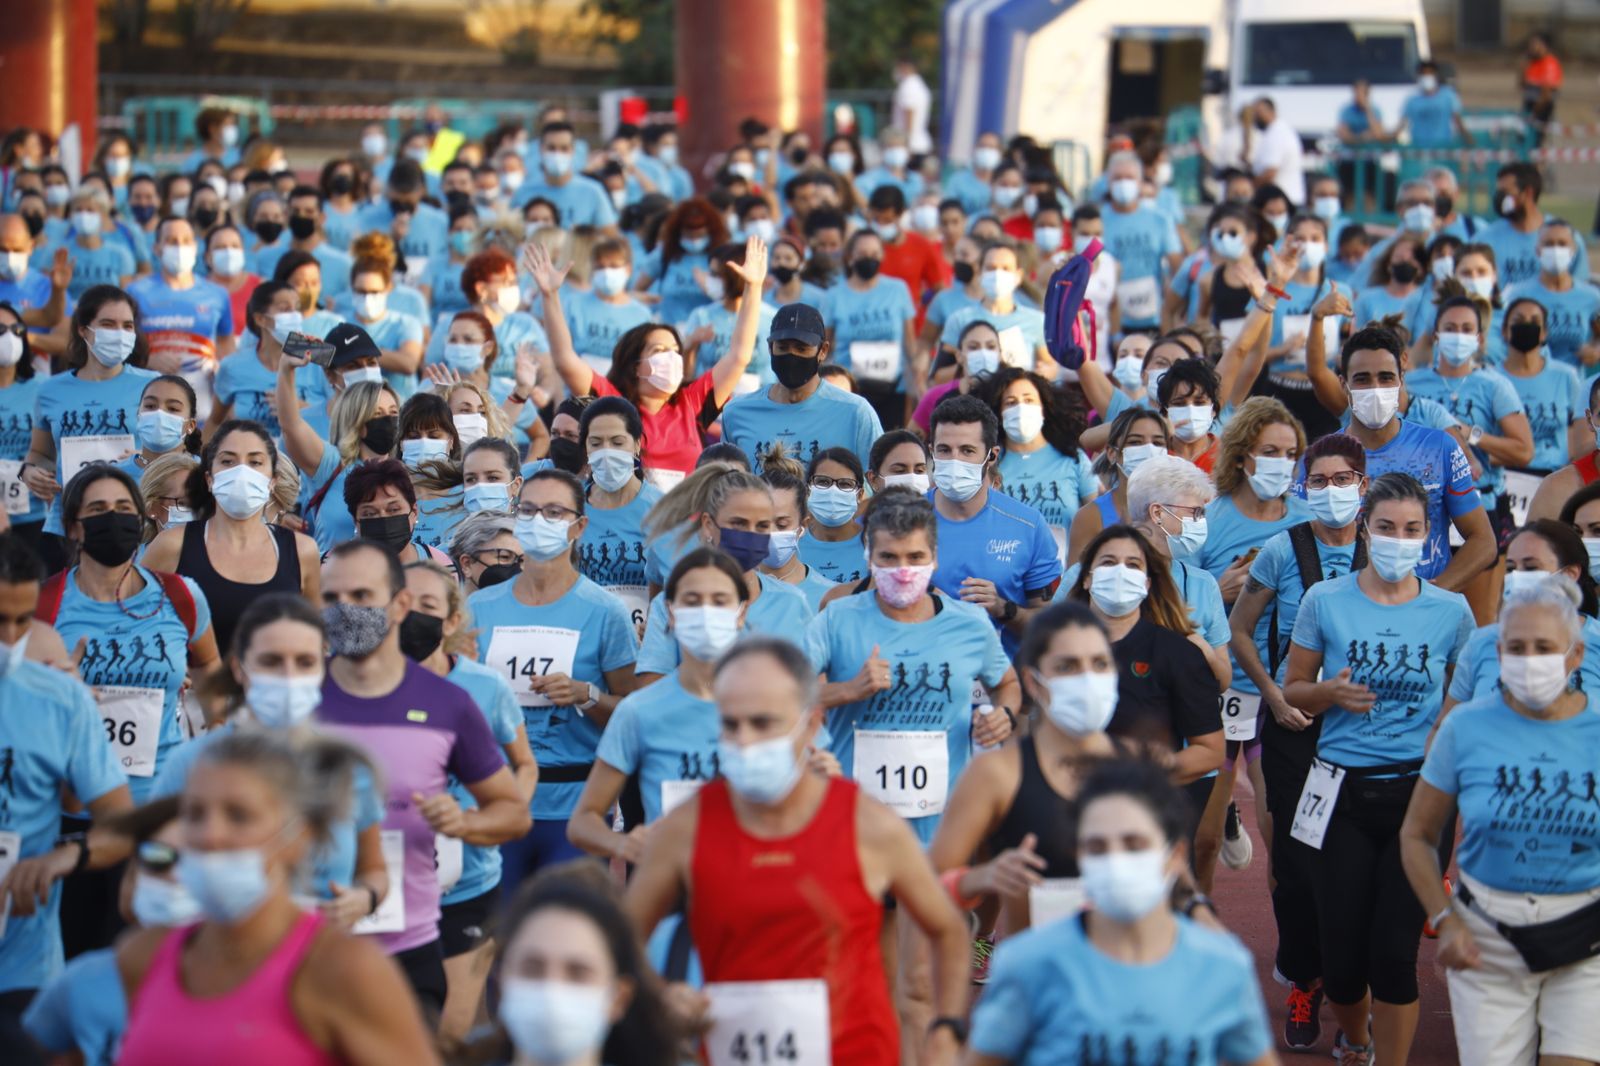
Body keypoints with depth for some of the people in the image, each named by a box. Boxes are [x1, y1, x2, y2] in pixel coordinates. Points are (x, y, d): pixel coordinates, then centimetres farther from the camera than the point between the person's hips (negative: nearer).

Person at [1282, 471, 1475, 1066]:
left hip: (1417, 793, 0)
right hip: (1343, 793, 0)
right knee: (1341, 949, 3)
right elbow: (1293, 690, 7)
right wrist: (1330, 692, -13)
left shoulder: (1451, 611, 2)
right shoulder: (1325, 601, 0)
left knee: (1395, 950, -6)